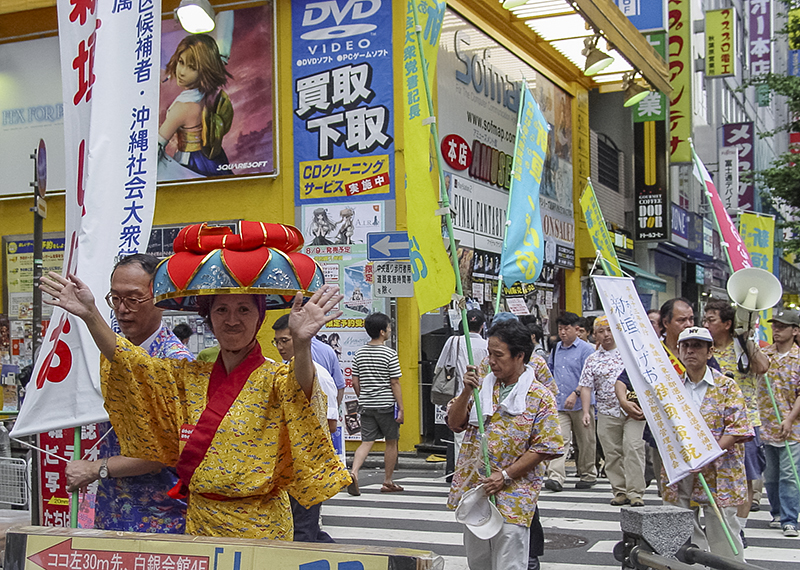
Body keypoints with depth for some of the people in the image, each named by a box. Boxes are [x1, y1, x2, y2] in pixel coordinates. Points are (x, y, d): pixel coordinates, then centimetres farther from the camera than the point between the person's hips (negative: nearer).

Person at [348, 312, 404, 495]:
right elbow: (395, 384, -11)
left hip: (366, 405, 5)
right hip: (386, 405, -4)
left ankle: (353, 473, -19)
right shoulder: (390, 354, -11)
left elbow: (355, 382, 7)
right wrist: (401, 408, -7)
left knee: (367, 442, 4)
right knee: (391, 442, 11)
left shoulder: (359, 353, 5)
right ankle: (387, 482, 18)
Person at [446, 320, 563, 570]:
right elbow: (455, 424, 5)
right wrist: (467, 392, -11)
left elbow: (545, 448, -11)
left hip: (512, 497, -5)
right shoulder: (481, 387, 8)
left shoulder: (540, 397, -8)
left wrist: (505, 476, -16)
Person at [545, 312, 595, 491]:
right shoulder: (556, 349, 13)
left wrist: (575, 394, -23)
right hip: (559, 404, 4)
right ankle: (556, 477, -17)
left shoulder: (586, 349, -5)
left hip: (581, 404, -4)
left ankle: (588, 476, 22)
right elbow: (550, 370, 29)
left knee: (585, 442, 8)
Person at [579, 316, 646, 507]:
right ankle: (620, 491, 14)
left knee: (633, 447, -13)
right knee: (612, 453, 4)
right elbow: (586, 387, 5)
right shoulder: (592, 360, 8)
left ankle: (635, 492, -8)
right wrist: (586, 411, -6)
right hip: (607, 414, 2)